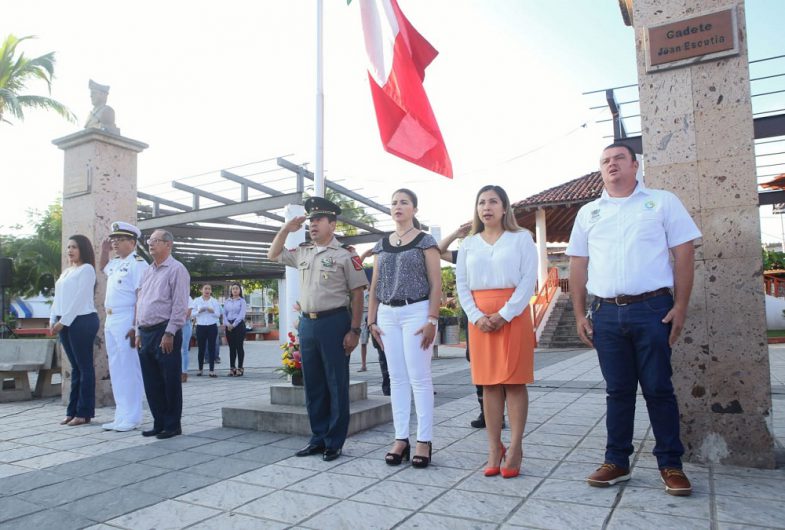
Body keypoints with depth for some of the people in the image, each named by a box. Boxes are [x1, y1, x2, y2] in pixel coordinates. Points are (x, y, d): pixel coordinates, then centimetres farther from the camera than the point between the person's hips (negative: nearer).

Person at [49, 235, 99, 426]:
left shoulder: (87, 269, -5)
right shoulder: (66, 271, 20)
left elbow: (80, 298, -12)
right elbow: (59, 297, 18)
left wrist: (63, 321, -14)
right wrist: (53, 320, 6)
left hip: (82, 321, -8)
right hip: (65, 322, 8)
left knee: (84, 366, -3)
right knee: (75, 367, 10)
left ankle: (84, 412, 0)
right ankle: (73, 410, 14)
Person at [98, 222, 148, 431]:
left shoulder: (137, 263, -11)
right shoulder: (116, 263, 16)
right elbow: (102, 267, 41)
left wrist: (135, 327, -23)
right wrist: (104, 249, 21)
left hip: (126, 322, -9)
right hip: (111, 321, 9)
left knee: (129, 370, -4)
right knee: (116, 370, 13)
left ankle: (131, 418, 5)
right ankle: (121, 416, 22)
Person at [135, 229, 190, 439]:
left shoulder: (176, 269, -6)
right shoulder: (148, 271, 18)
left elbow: (180, 306, -13)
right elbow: (140, 302, 21)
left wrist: (169, 333, -18)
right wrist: (139, 331, 14)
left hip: (164, 332, -8)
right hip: (146, 333, 8)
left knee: (170, 382, 0)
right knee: (151, 382, 11)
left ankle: (172, 426, 10)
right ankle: (159, 423, 22)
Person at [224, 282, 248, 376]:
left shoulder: (242, 301, 0)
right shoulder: (227, 302, 13)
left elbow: (241, 315, -9)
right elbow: (224, 314, 7)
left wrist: (234, 325, -15)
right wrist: (227, 324, -10)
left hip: (239, 325, -4)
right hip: (229, 326, 4)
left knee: (239, 347, -3)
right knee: (231, 347, 7)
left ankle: (240, 368, 2)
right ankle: (232, 368, 12)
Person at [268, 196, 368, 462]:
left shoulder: (345, 255, -5)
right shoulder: (302, 253, 13)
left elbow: (357, 295, -6)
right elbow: (273, 255, 27)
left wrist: (354, 331, -12)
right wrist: (286, 229, 12)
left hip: (334, 323, -6)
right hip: (307, 323, 6)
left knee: (336, 385, 3)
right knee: (313, 385, 13)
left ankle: (334, 442, 14)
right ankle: (318, 438, 26)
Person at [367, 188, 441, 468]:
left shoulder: (425, 241, 1)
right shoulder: (381, 245, 15)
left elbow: (436, 283, -5)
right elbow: (374, 285, 15)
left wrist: (432, 320, -13)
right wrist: (372, 319, 8)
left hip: (416, 311, -5)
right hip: (387, 314, 5)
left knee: (419, 378, -3)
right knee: (397, 378, 6)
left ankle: (424, 441, 5)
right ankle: (401, 438, 13)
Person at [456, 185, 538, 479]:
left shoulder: (521, 238, 3)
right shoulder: (468, 244, 11)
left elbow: (528, 280, -5)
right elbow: (461, 284, 7)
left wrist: (504, 314, -14)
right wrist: (477, 316, -8)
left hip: (513, 315, -3)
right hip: (480, 318, 3)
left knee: (514, 381, -1)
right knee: (489, 383, 5)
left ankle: (515, 448, 6)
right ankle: (494, 449, 12)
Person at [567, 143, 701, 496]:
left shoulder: (662, 202, 6)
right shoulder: (588, 213, 13)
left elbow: (683, 253, 1)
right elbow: (578, 265, 11)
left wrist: (680, 306, -7)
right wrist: (579, 314, 5)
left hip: (652, 308, -2)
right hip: (606, 313, 3)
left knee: (658, 388, 3)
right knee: (618, 390, 9)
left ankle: (670, 464, 18)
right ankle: (617, 461, 19)